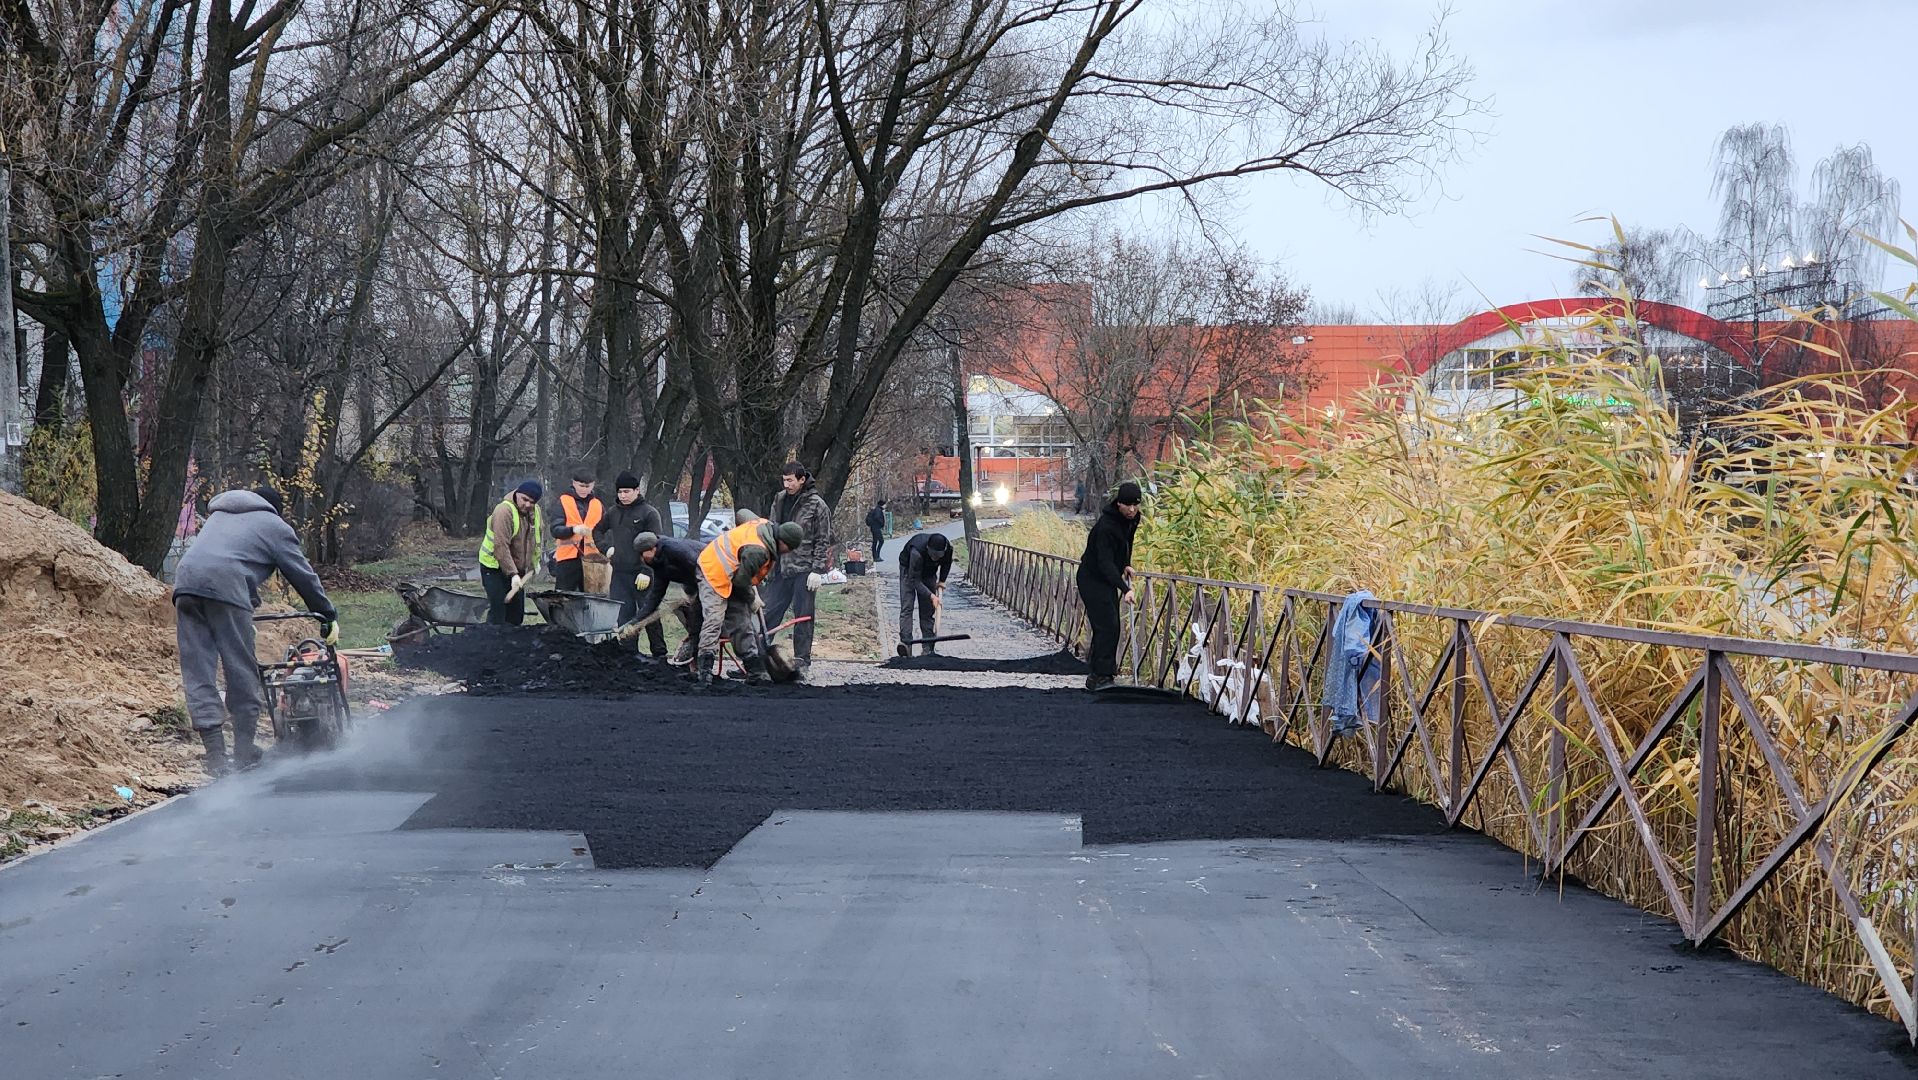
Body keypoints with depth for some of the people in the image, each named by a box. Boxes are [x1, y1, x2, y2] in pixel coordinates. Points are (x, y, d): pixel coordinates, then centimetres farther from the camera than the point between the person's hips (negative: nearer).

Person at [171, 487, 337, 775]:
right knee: (242, 671, 5)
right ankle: (244, 751, 8)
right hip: (225, 587, -5)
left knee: (197, 675, 3)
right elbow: (303, 575, 18)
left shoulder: (219, 514, 36)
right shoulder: (274, 526, 18)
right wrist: (328, 616, 26)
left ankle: (215, 756, -3)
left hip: (185, 581, 6)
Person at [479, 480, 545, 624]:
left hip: (517, 568, 8)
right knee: (498, 612, -13)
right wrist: (513, 574, -31)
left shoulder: (536, 512, 1)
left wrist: (535, 562, 18)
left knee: (517, 612, 8)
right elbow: (501, 547, -28)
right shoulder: (504, 511, -24)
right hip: (494, 566, -7)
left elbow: (538, 536, 20)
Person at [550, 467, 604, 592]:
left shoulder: (598, 505, 12)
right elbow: (555, 530, -5)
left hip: (592, 561, 2)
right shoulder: (564, 501, 3)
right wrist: (573, 529, -24)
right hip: (568, 559, -2)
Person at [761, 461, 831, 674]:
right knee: (769, 613, 6)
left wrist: (817, 570, -12)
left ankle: (801, 661, 9)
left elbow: (823, 541, -7)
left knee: (803, 617, 2)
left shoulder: (817, 505, -7)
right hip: (781, 566, 5)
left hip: (804, 569, -5)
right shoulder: (779, 500, 9)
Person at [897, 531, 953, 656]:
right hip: (909, 569, -4)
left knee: (928, 610, -1)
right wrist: (931, 596, -41)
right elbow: (915, 580, -35)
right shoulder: (917, 551, -42)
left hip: (929, 572, 4)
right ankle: (905, 643, -27)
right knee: (907, 607, -18)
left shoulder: (948, 547, -27)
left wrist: (942, 581, -3)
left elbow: (946, 563, 1)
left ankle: (928, 648, -1)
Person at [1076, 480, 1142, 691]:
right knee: (1107, 625, -14)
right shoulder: (1106, 526, -30)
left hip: (1108, 578, 9)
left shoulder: (1132, 518, -2)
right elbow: (1105, 563, -34)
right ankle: (1100, 675, -12)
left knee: (1111, 625, 11)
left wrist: (1126, 565, 10)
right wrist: (1125, 589, -42)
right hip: (1092, 578, -9)